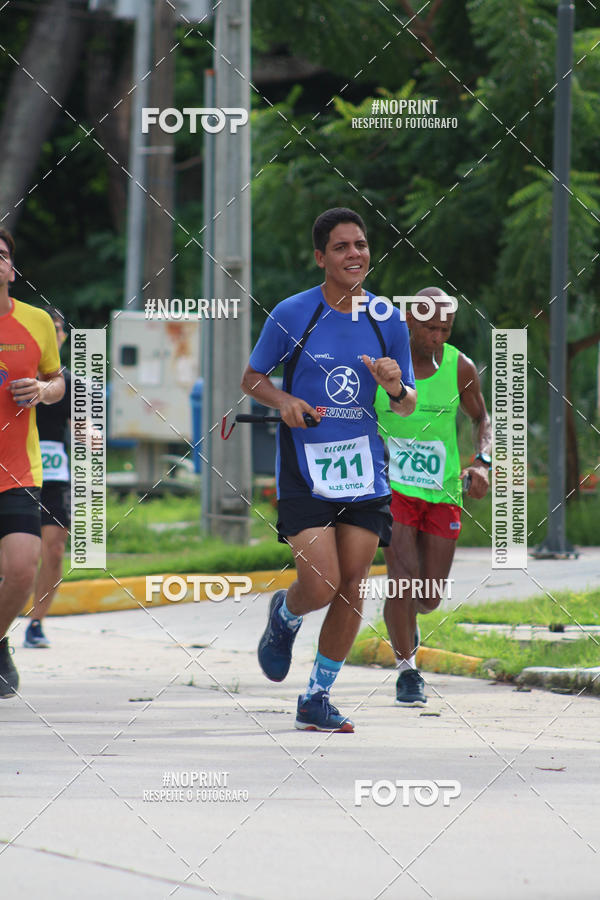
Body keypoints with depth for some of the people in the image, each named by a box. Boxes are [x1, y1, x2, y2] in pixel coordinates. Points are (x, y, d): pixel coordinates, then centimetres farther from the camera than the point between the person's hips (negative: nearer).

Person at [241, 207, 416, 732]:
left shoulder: (389, 321, 3)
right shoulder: (291, 315, -6)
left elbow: (408, 408, 9)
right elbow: (252, 379, 6)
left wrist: (395, 389, -14)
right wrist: (283, 401, -14)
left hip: (365, 469, 3)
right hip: (305, 468, -3)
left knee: (351, 586, 1)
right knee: (321, 586, -13)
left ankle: (317, 699, 15)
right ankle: (285, 616, 25)